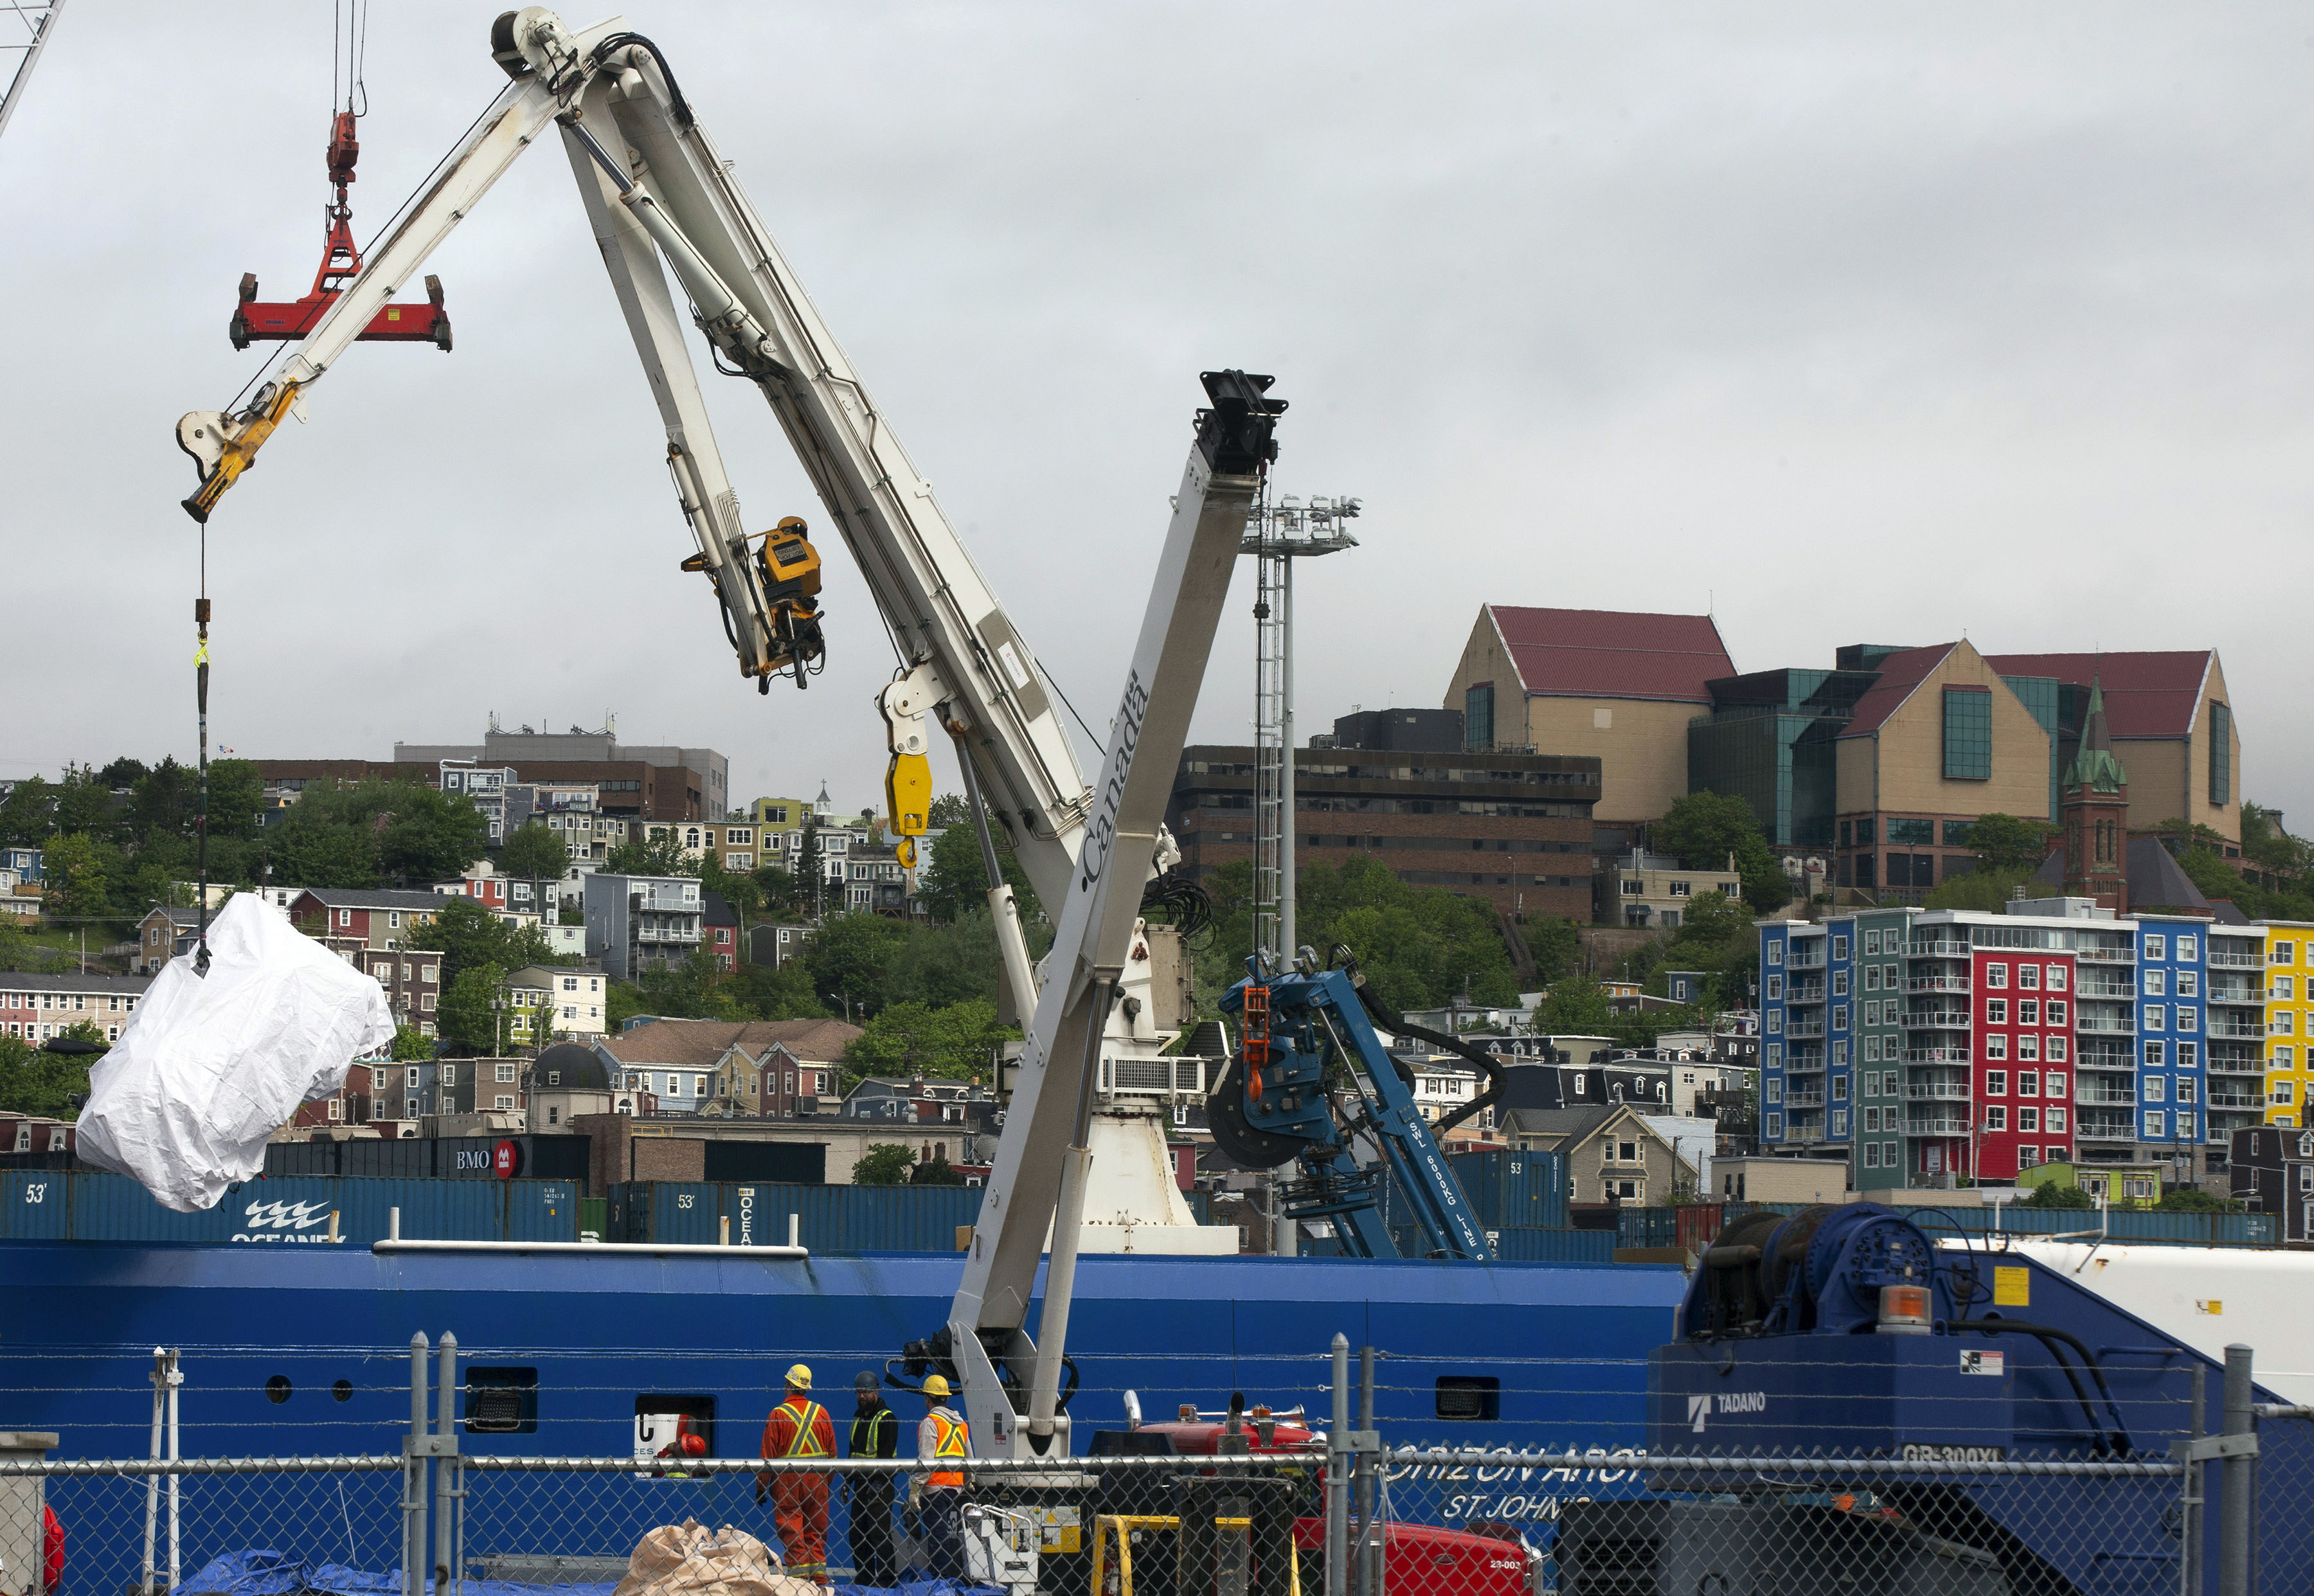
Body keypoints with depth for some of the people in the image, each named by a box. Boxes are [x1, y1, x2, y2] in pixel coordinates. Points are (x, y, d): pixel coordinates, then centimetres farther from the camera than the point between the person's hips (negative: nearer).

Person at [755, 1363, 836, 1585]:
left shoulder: (778, 1415, -7)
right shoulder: (821, 1413, 4)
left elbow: (768, 1454, -6)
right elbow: (832, 1452, 9)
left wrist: (761, 1487, 0)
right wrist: (828, 1481, 20)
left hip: (787, 1478, -4)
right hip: (817, 1480, 4)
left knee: (791, 1530, 0)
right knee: (817, 1531, 11)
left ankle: (799, 1572, -4)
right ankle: (819, 1573, 8)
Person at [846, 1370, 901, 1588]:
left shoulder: (886, 1419, -8)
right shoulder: (858, 1419, 18)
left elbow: (887, 1453, -15)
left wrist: (877, 1482, -21)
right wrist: (847, 1480, 17)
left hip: (879, 1483, -8)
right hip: (860, 1483, 8)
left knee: (878, 1533, -10)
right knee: (857, 1533, 9)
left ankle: (886, 1579, -7)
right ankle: (863, 1577, 16)